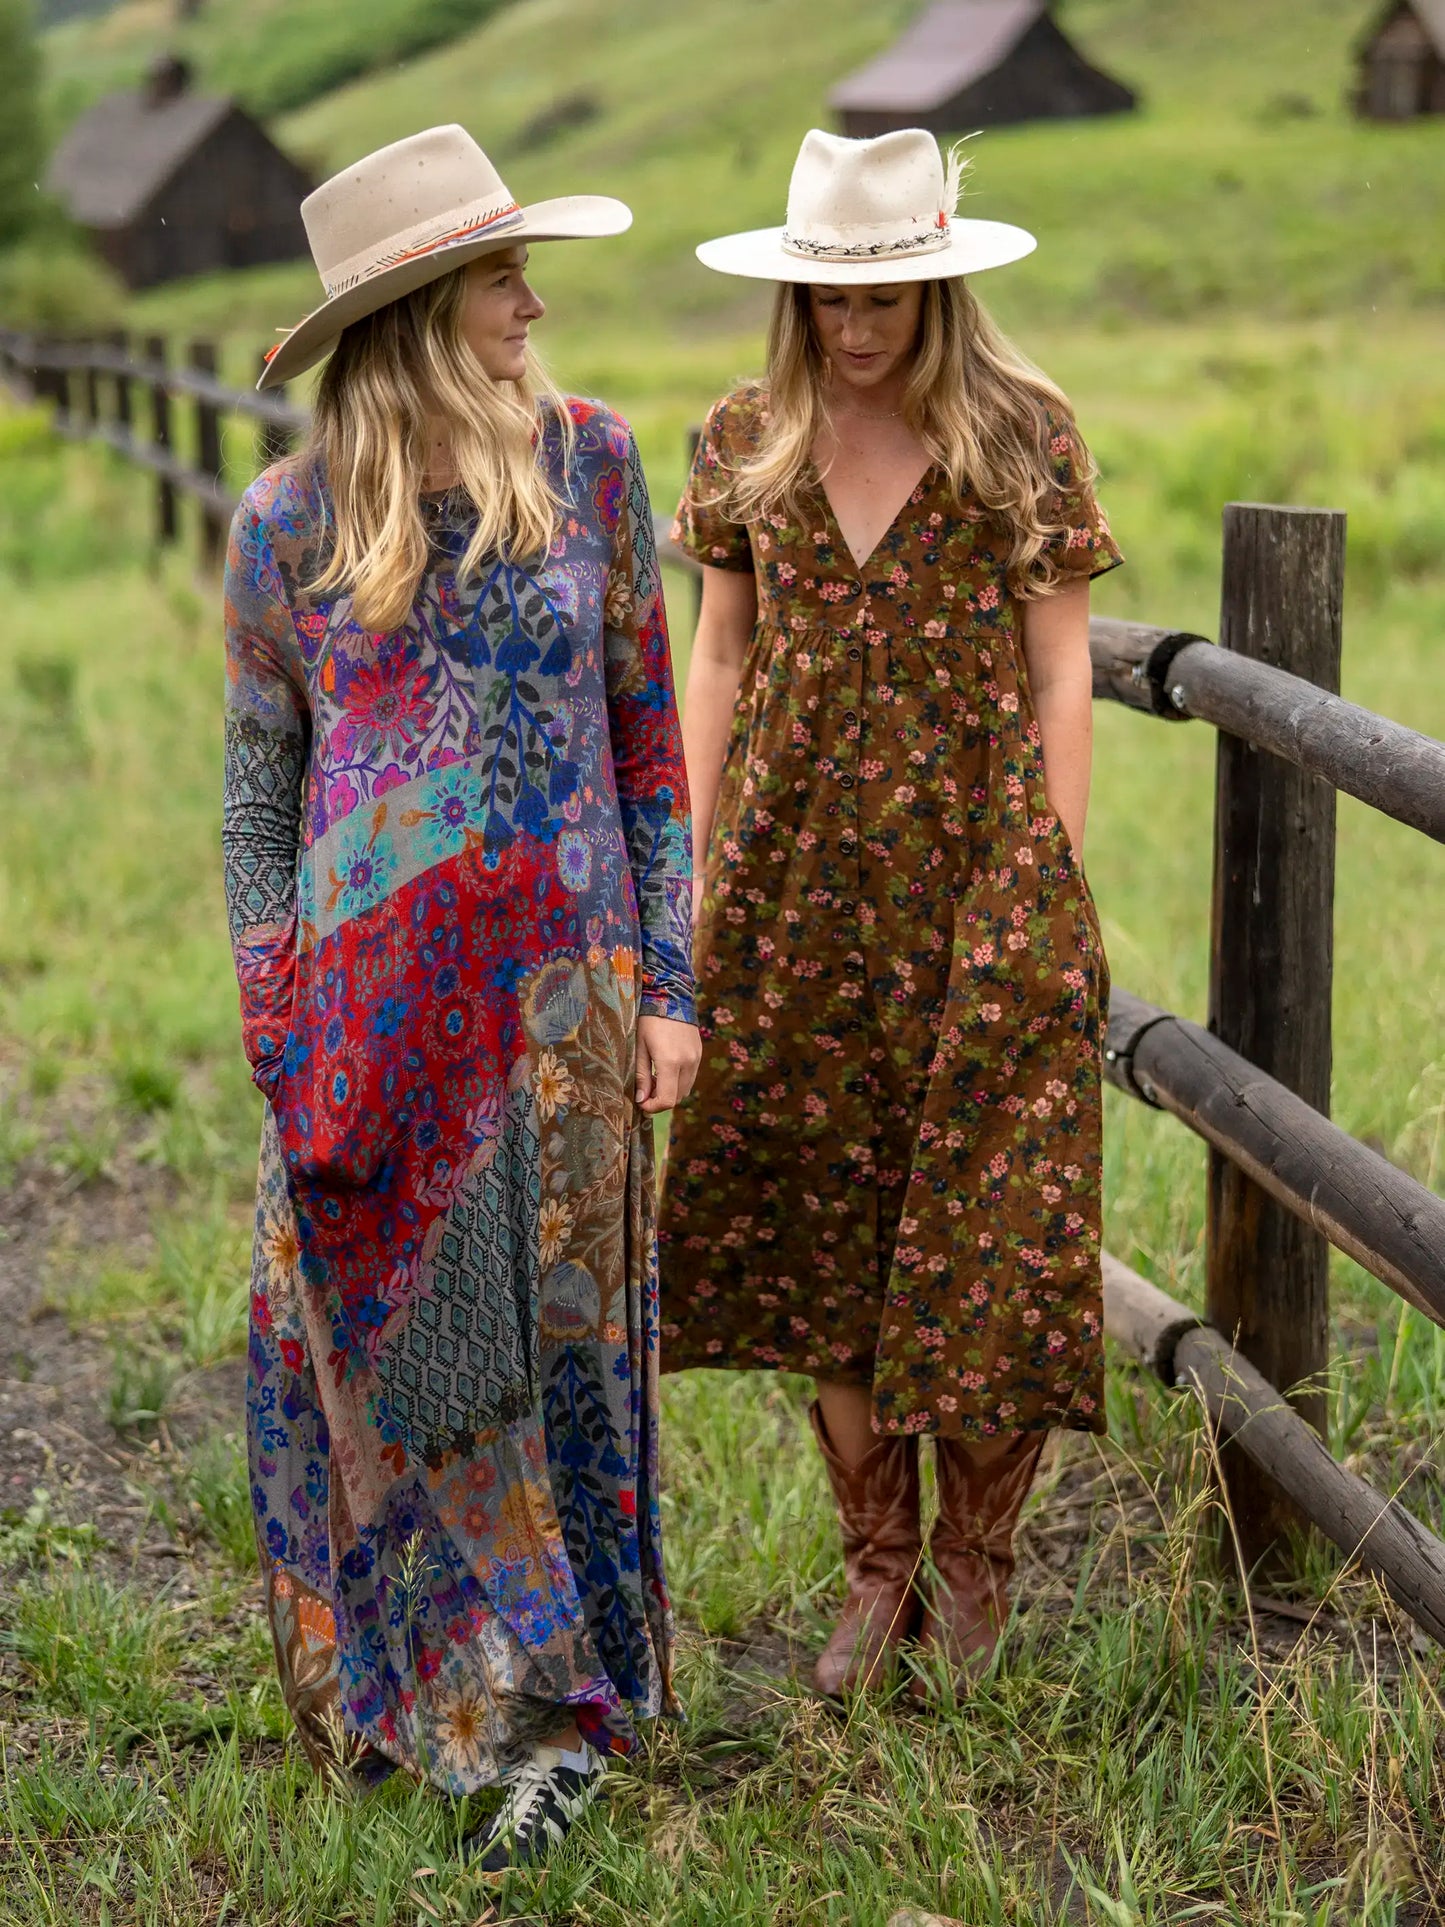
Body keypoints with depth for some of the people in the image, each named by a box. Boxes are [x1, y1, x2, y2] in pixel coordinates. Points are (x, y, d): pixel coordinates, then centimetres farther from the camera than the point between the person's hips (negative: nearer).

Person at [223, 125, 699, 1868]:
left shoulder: (587, 460, 1)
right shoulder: (287, 523, -1)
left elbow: (647, 730, 5)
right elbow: (255, 786, 6)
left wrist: (668, 983, 1)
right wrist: (273, 1022, 2)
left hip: (562, 994, 0)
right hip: (371, 999, 0)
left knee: (556, 1341, 7)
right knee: (398, 1353, 5)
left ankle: (542, 1697, 23)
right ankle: (543, 1705, 21)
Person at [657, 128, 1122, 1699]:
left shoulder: (1022, 435, -2)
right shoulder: (748, 443, 6)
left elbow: (1058, 676, -2)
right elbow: (718, 661, 11)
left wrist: (1057, 894, -6)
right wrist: (696, 869, 6)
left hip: (974, 867, -3)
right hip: (797, 878, 3)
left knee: (983, 1216, -1)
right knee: (821, 1217, 7)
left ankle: (973, 1569, 18)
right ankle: (876, 1565, 21)